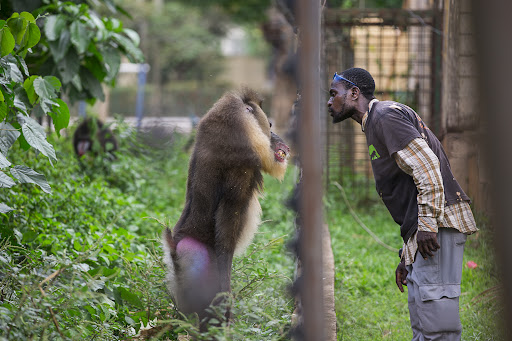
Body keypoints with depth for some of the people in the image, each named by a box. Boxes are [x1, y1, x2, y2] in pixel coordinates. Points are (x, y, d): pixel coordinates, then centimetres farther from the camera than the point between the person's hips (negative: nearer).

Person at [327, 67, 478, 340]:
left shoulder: (385, 115, -5)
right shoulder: (375, 125, 26)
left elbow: (427, 165, -17)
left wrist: (427, 224, -21)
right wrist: (407, 257, 22)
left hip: (438, 222, -11)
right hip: (426, 227, 11)